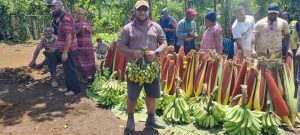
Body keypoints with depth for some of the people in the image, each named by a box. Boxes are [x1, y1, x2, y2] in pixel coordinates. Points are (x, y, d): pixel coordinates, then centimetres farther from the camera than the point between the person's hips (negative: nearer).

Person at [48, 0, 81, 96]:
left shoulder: (66, 18, -19)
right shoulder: (62, 18, 13)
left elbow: (69, 36, -24)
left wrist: (65, 52, -24)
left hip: (68, 50, -10)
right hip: (65, 49, 10)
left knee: (70, 70, 0)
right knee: (67, 69, 17)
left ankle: (76, 89, 11)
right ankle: (69, 87, 29)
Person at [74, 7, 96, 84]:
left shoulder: (87, 22, 11)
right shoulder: (74, 23, 1)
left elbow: (92, 31, 8)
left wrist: (87, 28, -11)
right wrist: (79, 30, -19)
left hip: (88, 44, 3)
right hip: (79, 45, -3)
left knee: (89, 60, 6)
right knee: (80, 61, -1)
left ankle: (89, 75, 18)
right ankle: (82, 77, 6)